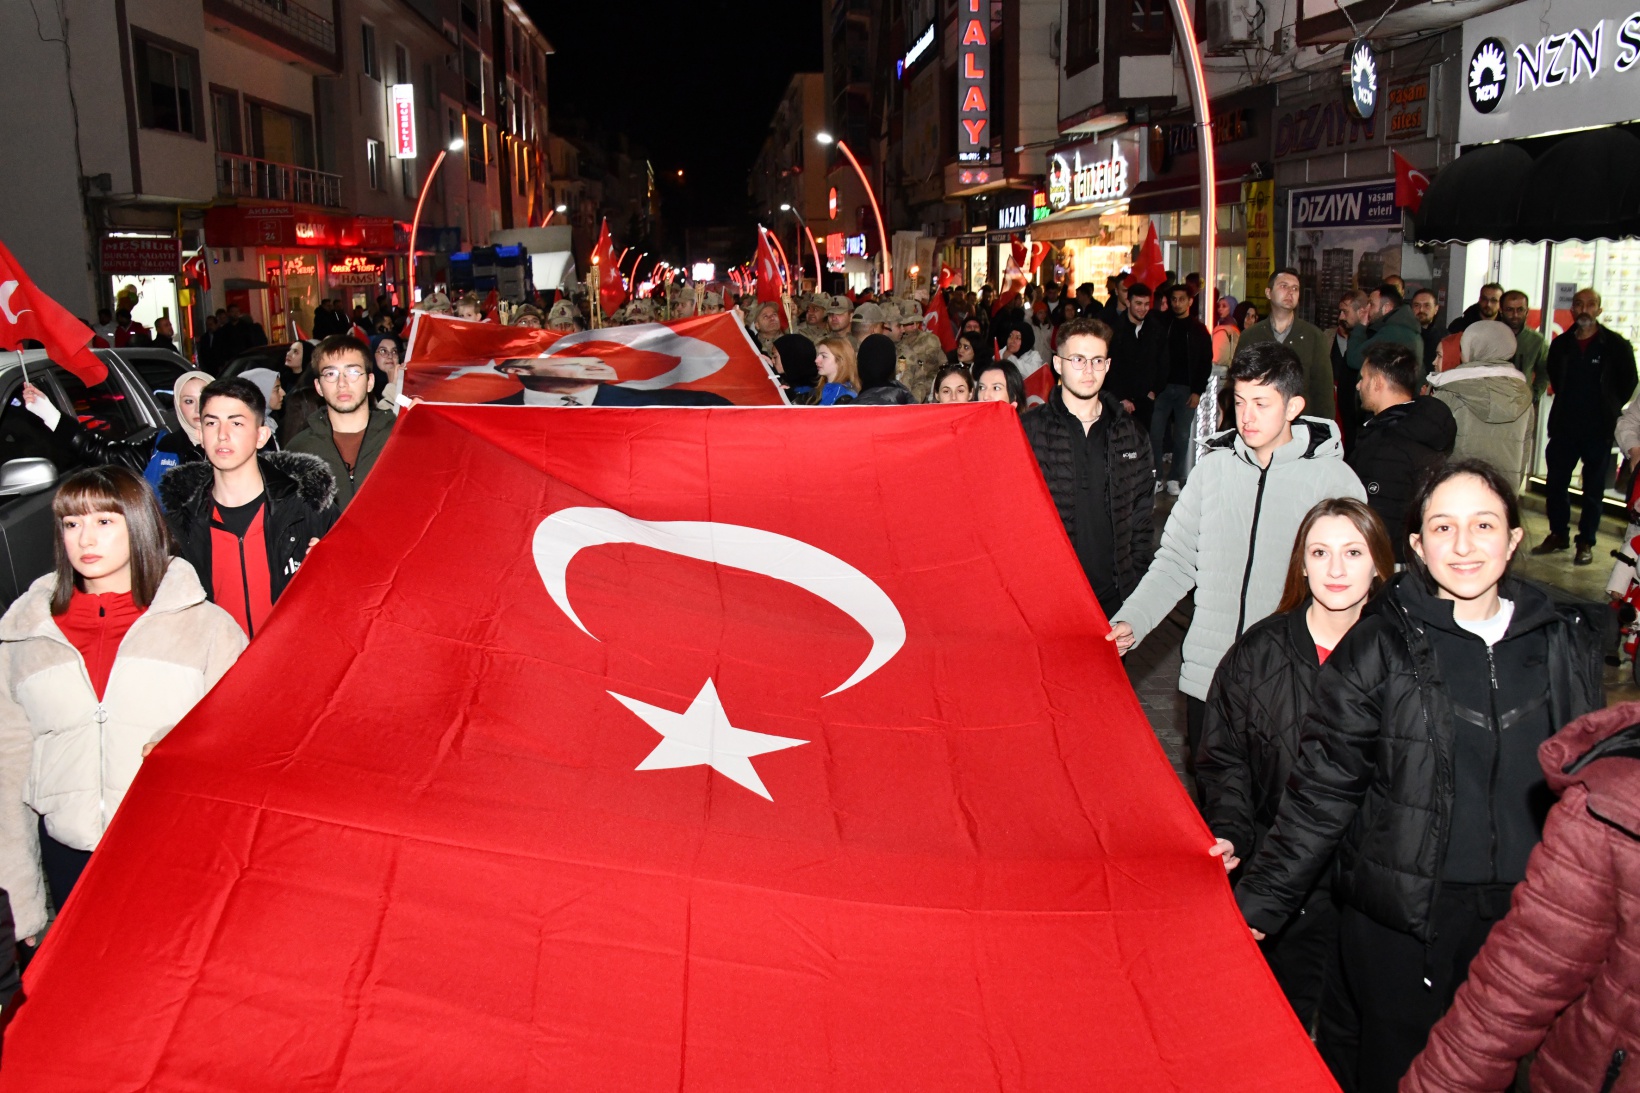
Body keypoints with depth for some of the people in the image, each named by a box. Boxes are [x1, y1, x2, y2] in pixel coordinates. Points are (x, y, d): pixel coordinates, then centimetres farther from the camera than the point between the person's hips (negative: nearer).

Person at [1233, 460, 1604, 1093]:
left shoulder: (1565, 640, 3)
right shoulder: (1379, 647, -9)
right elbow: (1322, 789, -7)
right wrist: (1258, 905, -9)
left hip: (1523, 917, 3)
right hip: (1401, 918, -3)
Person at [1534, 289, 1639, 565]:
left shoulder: (1616, 344, -4)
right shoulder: (1560, 344, 5)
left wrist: (1608, 409, 4)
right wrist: (1569, 404, 14)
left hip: (1599, 429, -3)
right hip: (1564, 426, 3)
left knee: (1593, 488, 4)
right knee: (1555, 483, 7)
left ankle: (1586, 542, 12)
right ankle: (1558, 535, 21)